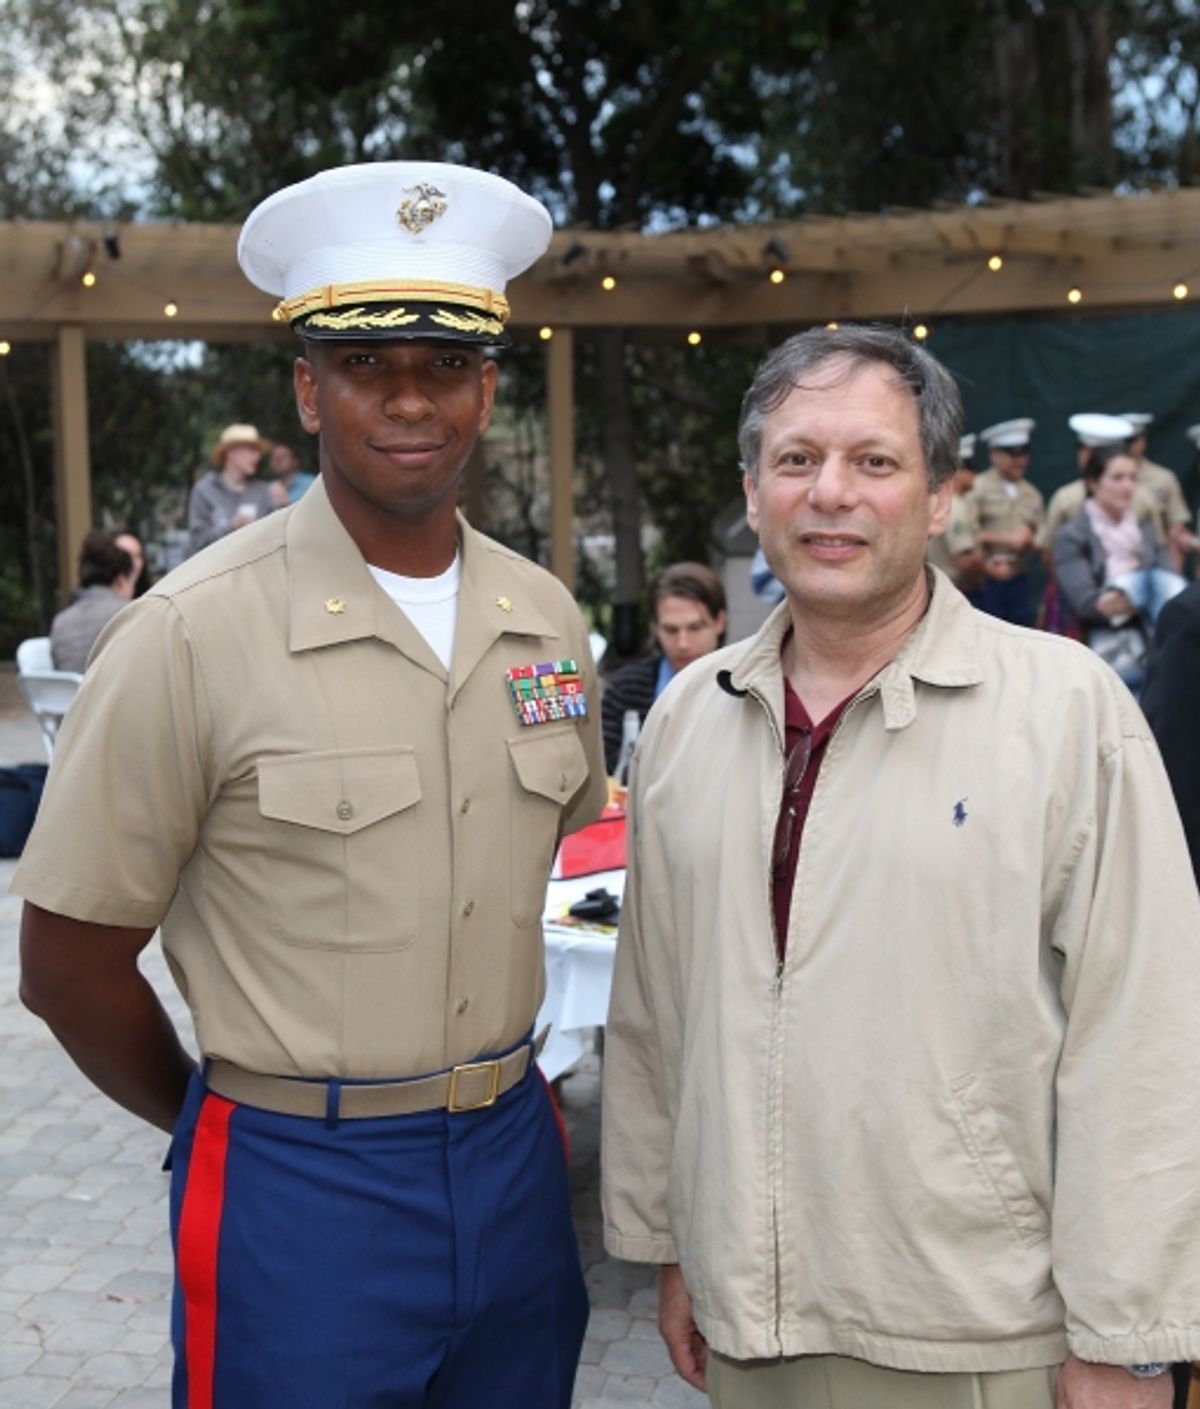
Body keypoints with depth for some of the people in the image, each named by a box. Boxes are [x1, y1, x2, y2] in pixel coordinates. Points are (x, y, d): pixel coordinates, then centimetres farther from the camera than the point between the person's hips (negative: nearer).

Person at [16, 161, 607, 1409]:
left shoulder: (546, 622, 1)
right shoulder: (190, 636, -15)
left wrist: (486, 1087, 8)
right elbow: (68, 969, -9)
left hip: (514, 1160, 5)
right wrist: (253, 1119, 2)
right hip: (296, 1189, -5)